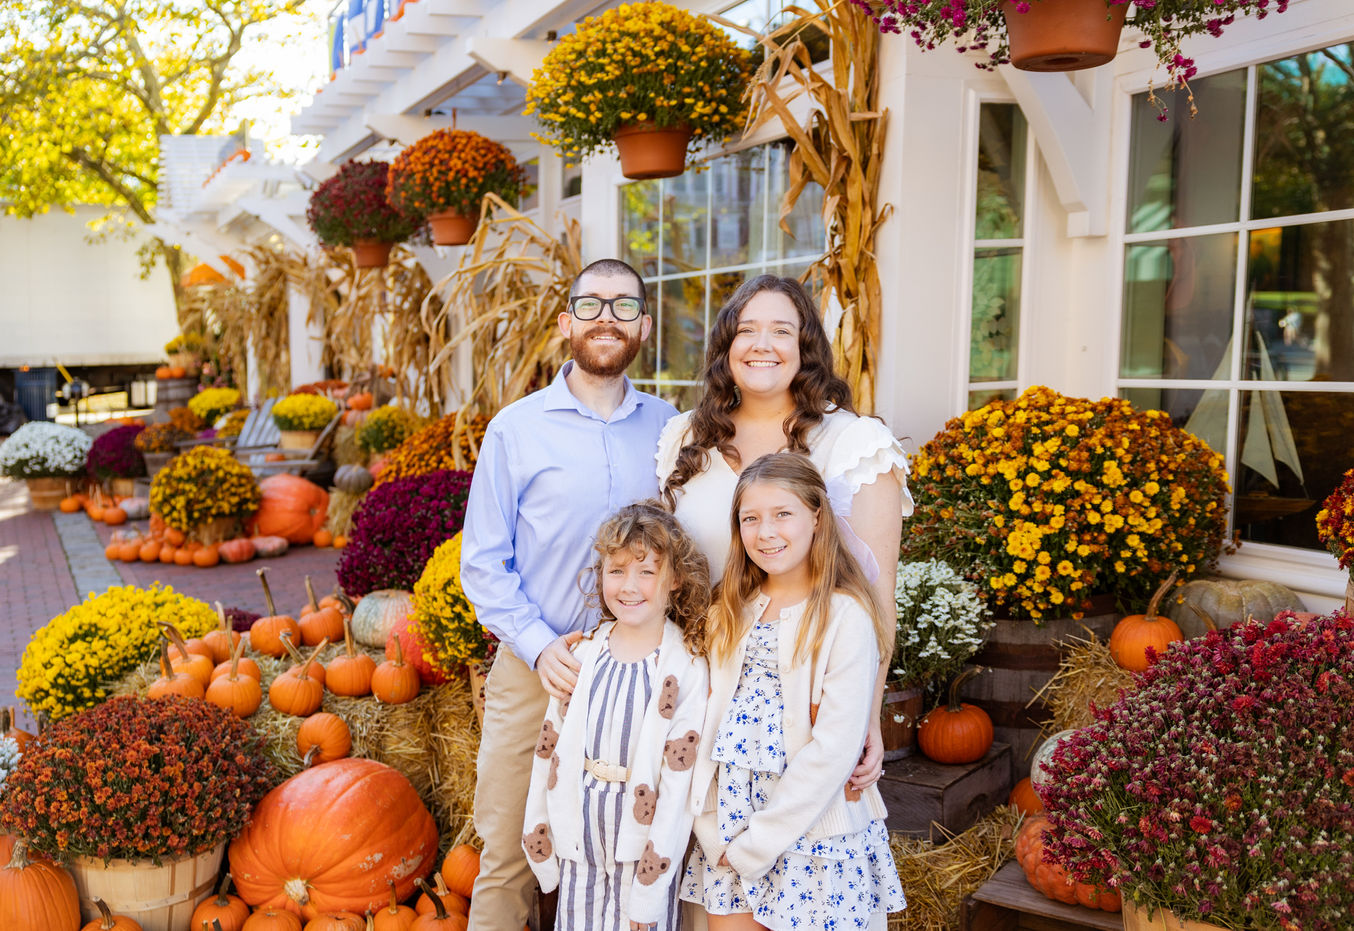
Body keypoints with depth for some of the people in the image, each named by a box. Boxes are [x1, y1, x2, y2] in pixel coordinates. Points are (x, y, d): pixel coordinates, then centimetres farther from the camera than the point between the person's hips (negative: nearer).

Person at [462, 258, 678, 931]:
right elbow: (482, 562, -1)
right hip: (535, 671, -2)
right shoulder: (516, 429, -2)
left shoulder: (667, 427, 5)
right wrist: (540, 645, -14)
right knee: (509, 858, 8)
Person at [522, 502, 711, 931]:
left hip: (641, 856, -3)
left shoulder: (686, 669, -13)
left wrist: (648, 896, -13)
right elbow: (550, 749, 6)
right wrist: (539, 836, 7)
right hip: (578, 854, 3)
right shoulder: (584, 655, 0)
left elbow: (679, 786, -13)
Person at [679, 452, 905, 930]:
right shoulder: (733, 611, 6)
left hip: (811, 832, -4)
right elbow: (711, 720, 4)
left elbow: (835, 747, -16)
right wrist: (713, 828, -5)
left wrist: (758, 841, -13)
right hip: (727, 824, 5)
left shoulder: (845, 616, -13)